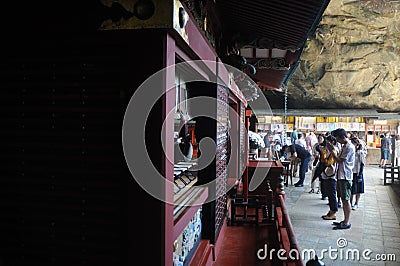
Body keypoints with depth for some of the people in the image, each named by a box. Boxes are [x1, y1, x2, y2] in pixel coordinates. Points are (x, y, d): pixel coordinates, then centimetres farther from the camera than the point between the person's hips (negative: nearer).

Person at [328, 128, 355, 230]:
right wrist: (333, 149, 9)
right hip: (340, 176, 10)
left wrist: (331, 150, -15)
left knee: (346, 200, -2)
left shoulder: (350, 147, -16)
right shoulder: (344, 146, 14)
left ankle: (347, 223, 5)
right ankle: (345, 220, 23)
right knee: (343, 199, 14)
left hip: (345, 177, -10)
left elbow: (339, 161, -18)